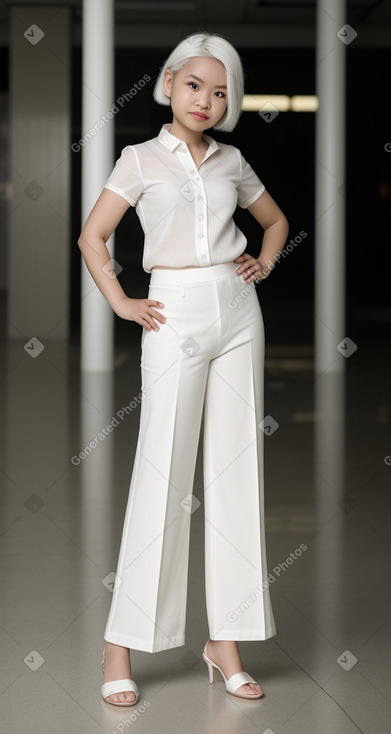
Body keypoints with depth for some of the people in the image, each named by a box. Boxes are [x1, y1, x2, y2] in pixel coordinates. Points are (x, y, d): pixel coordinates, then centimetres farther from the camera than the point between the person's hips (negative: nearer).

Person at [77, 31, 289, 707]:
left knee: (237, 470, 3)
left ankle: (225, 639, 11)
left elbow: (276, 221, 27)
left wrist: (264, 264, 9)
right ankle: (121, 644, 1)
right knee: (163, 473, -6)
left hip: (238, 312, 4)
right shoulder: (141, 160, 3)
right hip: (177, 318, -4)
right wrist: (122, 303, -5)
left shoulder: (232, 163, 12)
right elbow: (92, 236, 2)